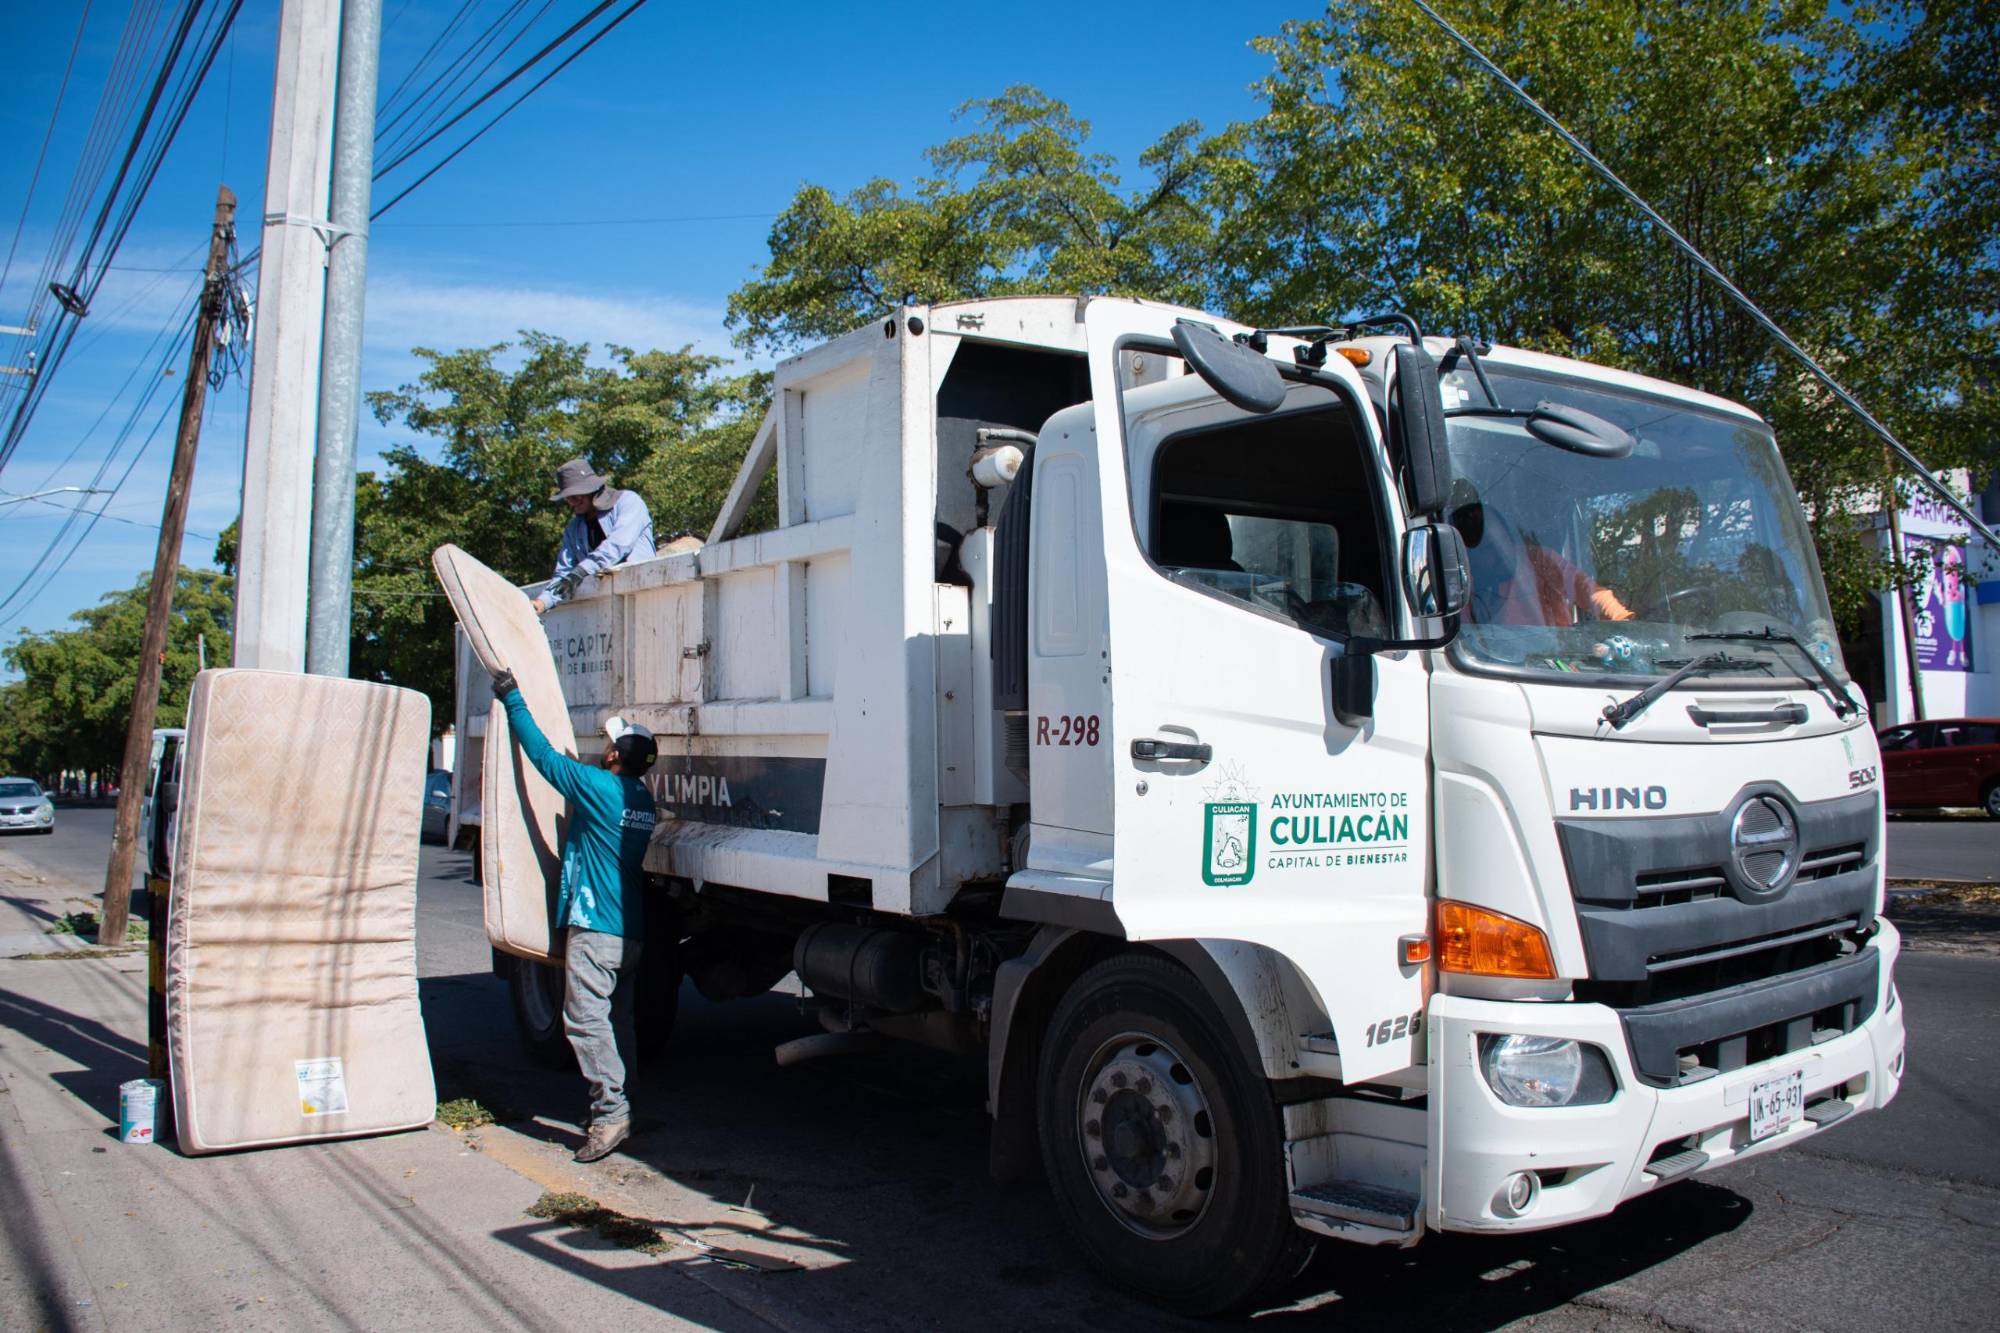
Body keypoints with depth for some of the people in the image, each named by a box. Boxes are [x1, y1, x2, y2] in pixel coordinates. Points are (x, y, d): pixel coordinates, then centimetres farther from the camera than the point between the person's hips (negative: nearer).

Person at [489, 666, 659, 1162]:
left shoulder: (597, 786, -12)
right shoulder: (643, 801, 12)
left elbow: (543, 753, -4)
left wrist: (512, 698, 6)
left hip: (595, 928, -8)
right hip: (632, 930, 8)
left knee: (585, 1018, -7)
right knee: (616, 1019, 13)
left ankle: (610, 1110, -12)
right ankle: (615, 1108, 18)